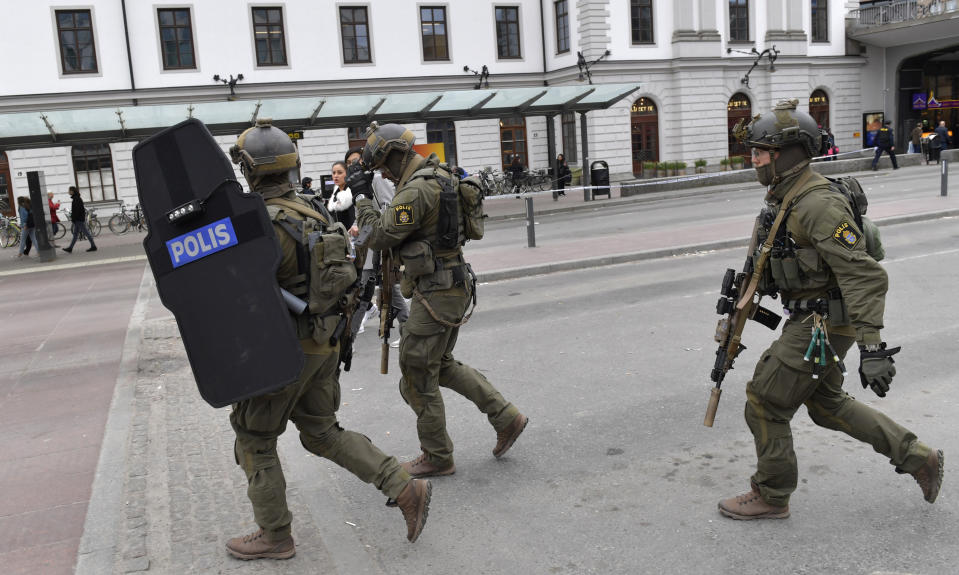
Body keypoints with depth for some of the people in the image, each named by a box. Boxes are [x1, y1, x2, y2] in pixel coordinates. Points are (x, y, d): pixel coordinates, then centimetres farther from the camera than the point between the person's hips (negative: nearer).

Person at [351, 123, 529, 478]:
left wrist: (362, 197, -7)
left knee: (417, 374, 3)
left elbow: (379, 237, -18)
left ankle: (437, 458, 17)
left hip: (437, 292, -10)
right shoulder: (438, 176, 12)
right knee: (440, 364, 21)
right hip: (452, 286, 10)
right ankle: (506, 418, 22)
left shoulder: (416, 190, -20)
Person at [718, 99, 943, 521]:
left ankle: (770, 497, 18)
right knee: (826, 403, 22)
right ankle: (918, 458, 33)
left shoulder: (817, 204, -24)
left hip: (823, 323, -10)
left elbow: (864, 276, -28)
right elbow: (771, 256, 22)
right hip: (807, 317, 10)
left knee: (765, 402, 0)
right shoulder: (783, 196, 7)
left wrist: (871, 346, -31)